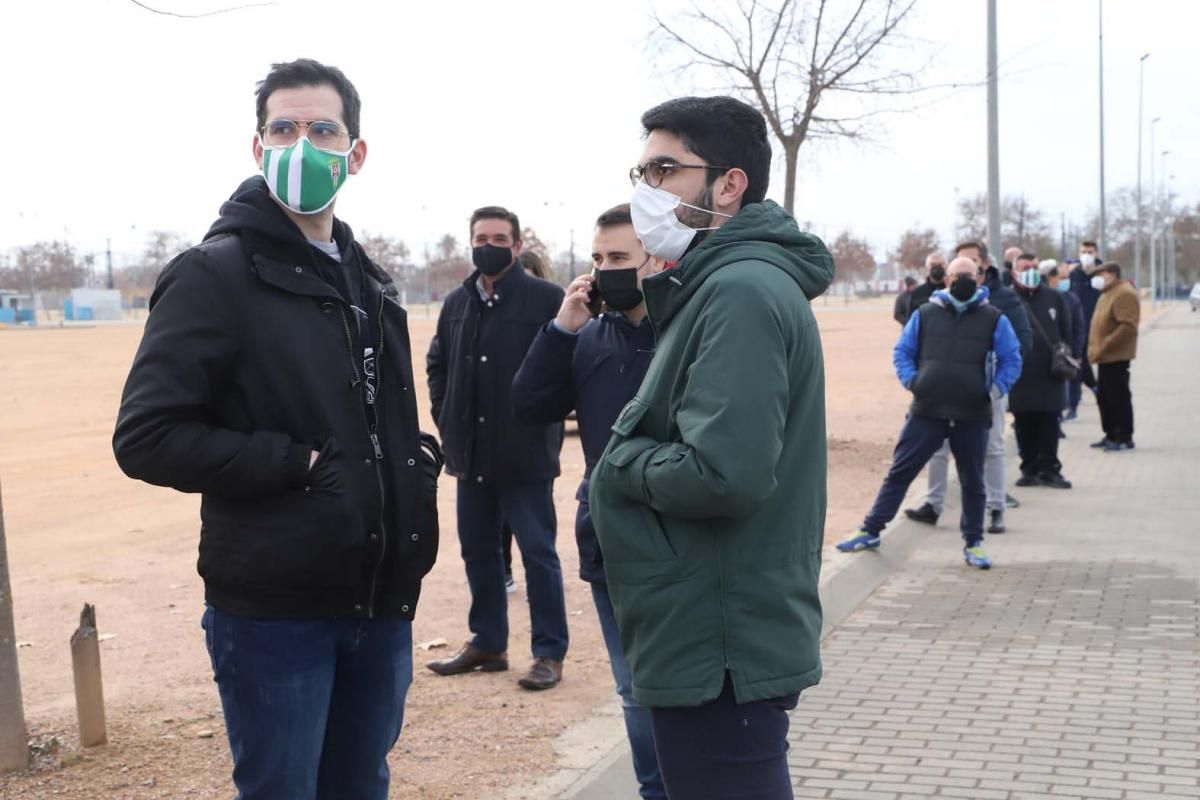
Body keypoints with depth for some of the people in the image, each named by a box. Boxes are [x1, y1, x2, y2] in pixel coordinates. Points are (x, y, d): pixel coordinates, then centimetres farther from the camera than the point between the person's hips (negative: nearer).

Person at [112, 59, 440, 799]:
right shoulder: (215, 274, -8)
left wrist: (417, 459, 5)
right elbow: (147, 437, -14)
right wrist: (297, 466, -19)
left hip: (381, 602, 7)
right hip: (274, 609, -6)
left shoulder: (368, 282, 15)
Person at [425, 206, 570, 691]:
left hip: (525, 451, -6)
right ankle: (487, 643, 28)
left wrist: (545, 418, -9)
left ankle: (550, 653, 10)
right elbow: (437, 363, 21)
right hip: (471, 452, 7)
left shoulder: (547, 298, -10)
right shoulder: (456, 302, 10)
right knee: (478, 551, 15)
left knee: (537, 552, 1)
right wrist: (446, 417, 11)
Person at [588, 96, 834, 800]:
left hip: (721, 652, -10)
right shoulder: (722, 283, 14)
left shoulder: (741, 291, -19)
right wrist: (636, 451, 0)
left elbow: (722, 473, -28)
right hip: (716, 642, 10)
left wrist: (619, 462, -12)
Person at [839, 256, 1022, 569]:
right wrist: (910, 380, -4)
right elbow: (902, 351, 11)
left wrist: (994, 389, -6)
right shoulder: (925, 314, 5)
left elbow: (1011, 360, 6)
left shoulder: (993, 318, 3)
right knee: (899, 471, 2)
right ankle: (870, 531, 10)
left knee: (972, 481, 10)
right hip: (926, 411, 0)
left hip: (973, 415, 0)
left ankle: (973, 544, 23)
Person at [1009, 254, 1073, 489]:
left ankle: (1049, 469, 9)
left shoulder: (1054, 298, 9)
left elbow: (1066, 332, 12)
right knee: (1024, 425, 5)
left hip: (1049, 373, 2)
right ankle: (1030, 469, 15)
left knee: (1049, 424, 1)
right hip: (1020, 376, -2)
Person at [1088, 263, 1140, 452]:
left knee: (1119, 397, -6)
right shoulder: (1108, 293, 19)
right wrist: (1094, 347, 14)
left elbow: (1128, 326, -23)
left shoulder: (1125, 294, -14)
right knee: (1105, 397, 13)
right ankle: (1111, 435, 21)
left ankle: (1125, 438, -1)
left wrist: (1104, 346, -22)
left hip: (1116, 357, -10)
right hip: (1105, 357, 10)